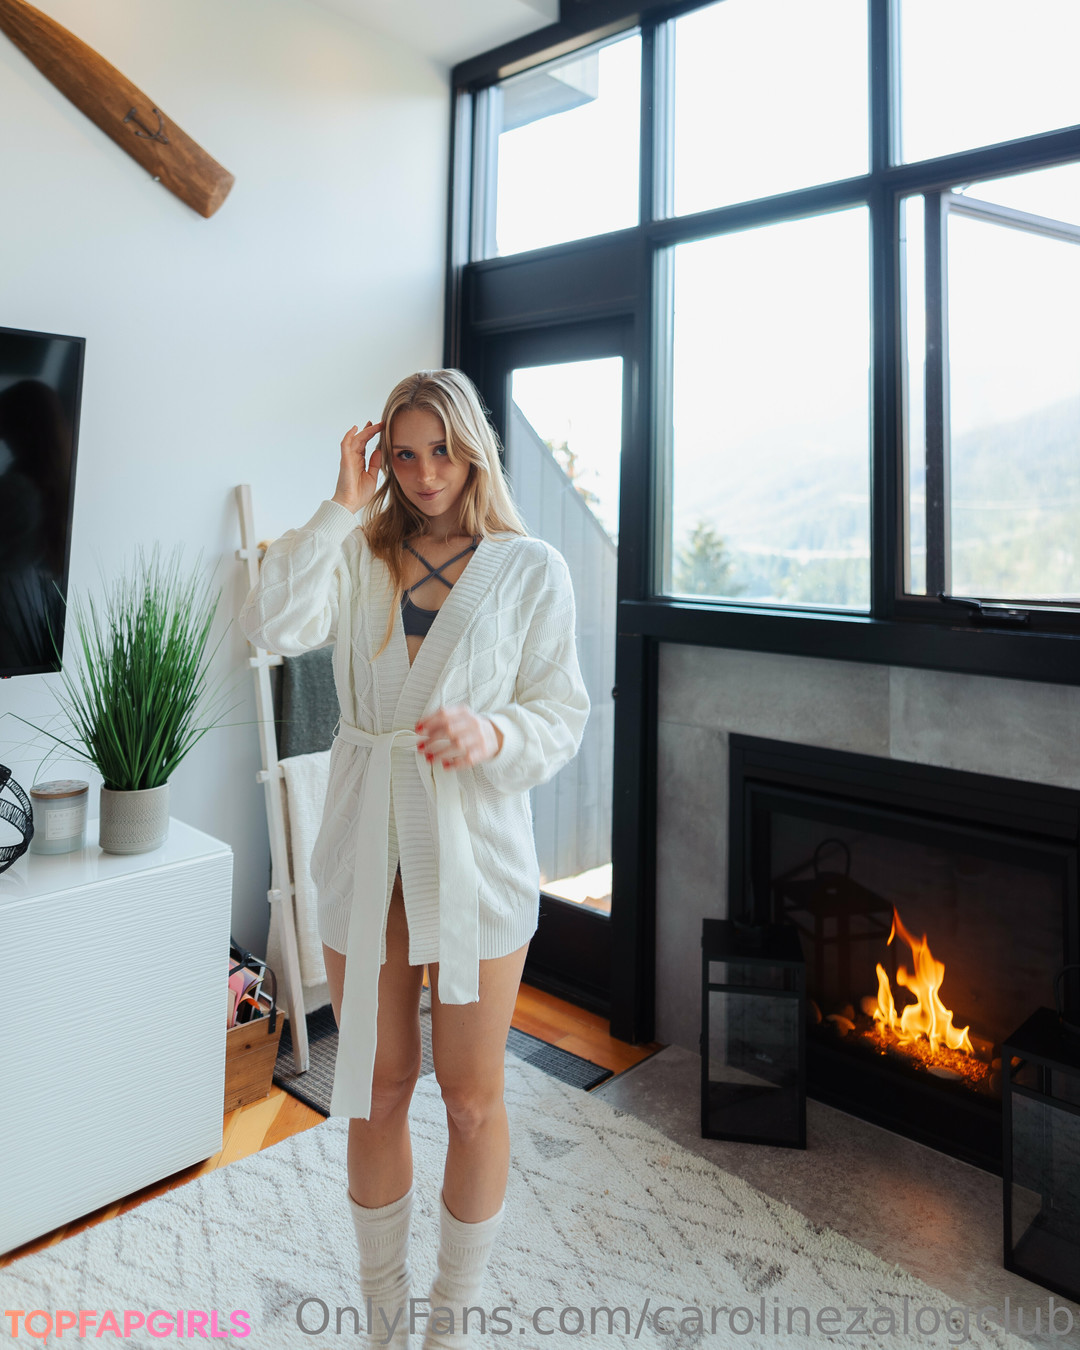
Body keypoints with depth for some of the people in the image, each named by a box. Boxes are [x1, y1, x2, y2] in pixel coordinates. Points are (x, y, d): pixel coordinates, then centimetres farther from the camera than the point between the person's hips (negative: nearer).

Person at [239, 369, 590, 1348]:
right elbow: (275, 626, -14)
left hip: (476, 854, -2)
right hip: (367, 852, 2)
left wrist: (491, 731, -22)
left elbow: (563, 718, -3)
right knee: (376, 1091, 15)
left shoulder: (531, 569, -2)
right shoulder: (360, 556, 4)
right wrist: (342, 506, -11)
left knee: (472, 1101, 10)